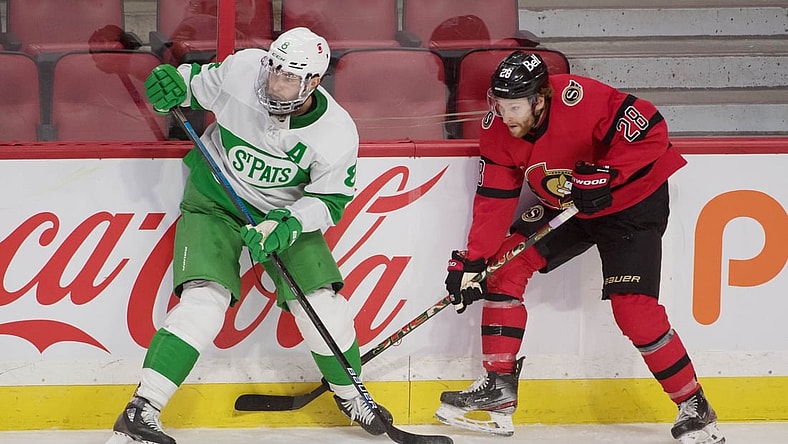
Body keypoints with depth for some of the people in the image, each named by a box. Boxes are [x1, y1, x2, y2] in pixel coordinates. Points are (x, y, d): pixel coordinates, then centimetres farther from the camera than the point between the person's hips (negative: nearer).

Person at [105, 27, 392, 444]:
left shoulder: (337, 135, -23)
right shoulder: (242, 69, -23)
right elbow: (200, 85, -1)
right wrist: (173, 84, -21)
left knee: (322, 304, -7)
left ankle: (348, 394, 23)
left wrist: (288, 224, -28)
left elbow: (329, 201, -12)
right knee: (204, 299, -21)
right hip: (214, 200, -1)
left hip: (288, 211, 2)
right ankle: (141, 410, -23)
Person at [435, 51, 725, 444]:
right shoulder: (498, 132, -13)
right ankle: (499, 385, 2)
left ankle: (695, 408, -3)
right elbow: (494, 201, -10)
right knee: (505, 263, -6)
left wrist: (603, 175, -31)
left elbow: (652, 131, -29)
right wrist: (471, 262, -17)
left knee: (633, 308, -17)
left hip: (633, 201, -7)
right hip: (564, 206, 7)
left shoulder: (580, 99, -34)